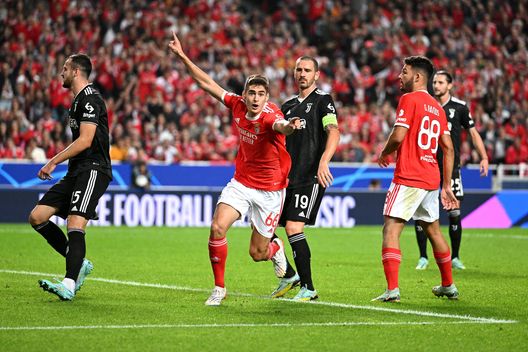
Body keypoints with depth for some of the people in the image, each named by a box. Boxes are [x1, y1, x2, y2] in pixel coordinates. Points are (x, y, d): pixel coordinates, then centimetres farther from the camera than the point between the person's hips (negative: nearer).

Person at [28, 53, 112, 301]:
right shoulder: (79, 99, 21)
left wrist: (53, 162, -16)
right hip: (76, 173, 10)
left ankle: (69, 284, -31)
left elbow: (85, 140, -18)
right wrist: (56, 162, 23)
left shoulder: (89, 98, -10)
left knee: (75, 224, -23)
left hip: (92, 170, -10)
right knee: (37, 218, 3)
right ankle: (79, 264, 9)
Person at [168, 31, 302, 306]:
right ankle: (219, 288, -1)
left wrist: (290, 126, -75)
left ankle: (275, 248, 44)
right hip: (241, 182, 4)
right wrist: (182, 56, 2)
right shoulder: (237, 105, -9)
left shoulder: (270, 116, -25)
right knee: (217, 227, -19)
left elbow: (280, 125, -51)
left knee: (257, 253, 3)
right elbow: (207, 83, 2)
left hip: (269, 190, -4)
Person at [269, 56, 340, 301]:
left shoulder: (322, 101, -2)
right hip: (286, 177, 7)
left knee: (293, 227, -16)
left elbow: (333, 132, -16)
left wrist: (323, 162, -31)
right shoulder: (288, 106, 18)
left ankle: (308, 288, -8)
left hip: (310, 177, -7)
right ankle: (289, 276, 18)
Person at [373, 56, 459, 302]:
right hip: (432, 180, 8)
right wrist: (446, 186, 17)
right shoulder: (437, 107, 15)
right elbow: (448, 148, 15)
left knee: (391, 230, -9)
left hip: (408, 178, -8)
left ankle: (392, 289, -19)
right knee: (433, 231, 21)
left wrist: (384, 154, 3)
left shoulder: (409, 99, -8)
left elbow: (398, 136, -17)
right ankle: (448, 286, 31)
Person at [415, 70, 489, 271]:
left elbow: (473, 132, 6)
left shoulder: (459, 107, 1)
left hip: (451, 166, -1)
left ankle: (455, 257, 13)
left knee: (454, 213, -2)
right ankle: (423, 257, 3)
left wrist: (484, 158, -3)